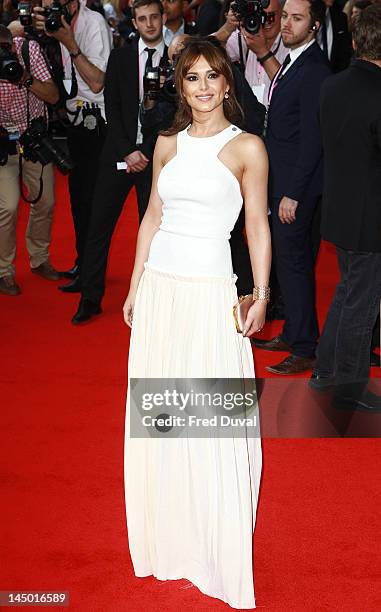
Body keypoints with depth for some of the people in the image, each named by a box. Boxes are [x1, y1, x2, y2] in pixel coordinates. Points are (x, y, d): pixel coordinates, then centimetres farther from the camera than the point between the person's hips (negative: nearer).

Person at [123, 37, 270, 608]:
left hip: (210, 291, -5)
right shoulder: (168, 145, 10)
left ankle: (217, 549, 13)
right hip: (159, 288, 5)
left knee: (213, 424, -1)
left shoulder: (247, 147, -3)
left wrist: (261, 296, -9)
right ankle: (168, 537, 26)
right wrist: (135, 287, 12)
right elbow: (152, 218, 14)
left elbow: (258, 226, -2)